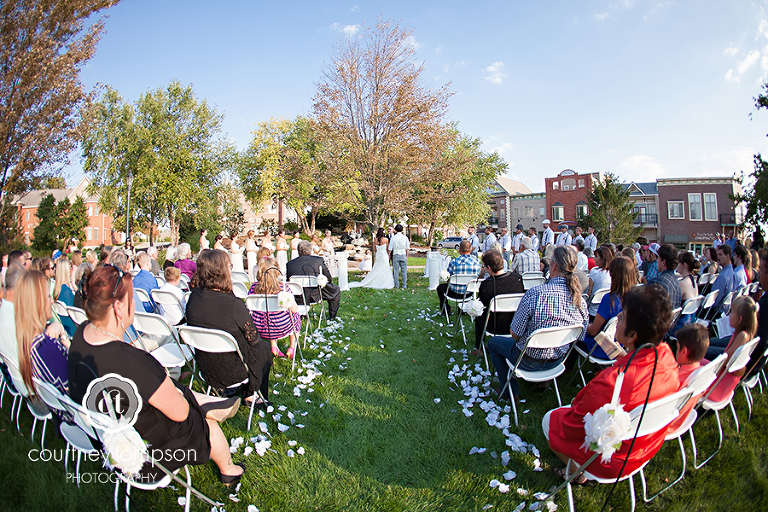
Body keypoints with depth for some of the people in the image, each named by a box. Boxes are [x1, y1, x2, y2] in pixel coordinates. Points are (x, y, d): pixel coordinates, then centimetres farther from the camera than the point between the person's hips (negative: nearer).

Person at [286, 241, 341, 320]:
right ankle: (332, 316, 32)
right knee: (336, 290, 24)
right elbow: (328, 277, 0)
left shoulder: (290, 263, -2)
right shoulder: (319, 260, -9)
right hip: (316, 295, -3)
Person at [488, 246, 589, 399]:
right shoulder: (581, 300, -15)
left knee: (493, 342, 20)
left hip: (529, 361, -6)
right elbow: (580, 338, 0)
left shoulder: (534, 294, -31)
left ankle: (510, 391, 22)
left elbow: (515, 334, -21)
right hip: (558, 361, 6)